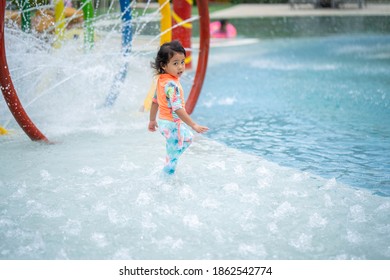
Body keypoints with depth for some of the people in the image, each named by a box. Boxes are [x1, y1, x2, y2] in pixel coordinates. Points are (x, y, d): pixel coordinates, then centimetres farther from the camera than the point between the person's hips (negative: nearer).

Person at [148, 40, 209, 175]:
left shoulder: (161, 79, 3)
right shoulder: (172, 85, -28)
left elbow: (155, 101, 14)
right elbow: (177, 109, -34)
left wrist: (152, 120, 25)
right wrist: (194, 125, -34)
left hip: (163, 120, 11)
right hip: (171, 124, -11)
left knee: (188, 138, 30)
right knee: (174, 156, 3)